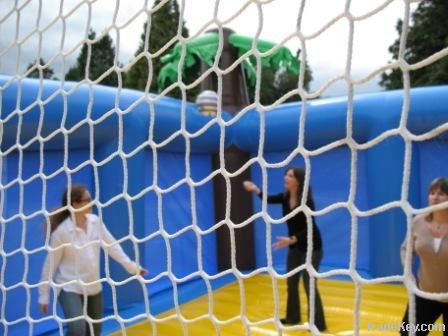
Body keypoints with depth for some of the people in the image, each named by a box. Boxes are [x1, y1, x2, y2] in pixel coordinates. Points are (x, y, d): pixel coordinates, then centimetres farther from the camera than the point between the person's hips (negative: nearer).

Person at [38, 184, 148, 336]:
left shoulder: (95, 221, -6)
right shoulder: (61, 231, -20)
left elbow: (111, 245, 1)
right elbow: (50, 263, -13)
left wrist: (131, 266, 1)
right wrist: (44, 295, -8)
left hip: (93, 287, 6)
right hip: (70, 288, -5)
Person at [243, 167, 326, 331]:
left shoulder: (307, 201, -23)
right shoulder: (285, 197, -3)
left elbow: (309, 228, -26)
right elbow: (269, 199, -12)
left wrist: (291, 239, -39)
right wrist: (256, 190, -30)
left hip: (311, 247, -7)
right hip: (295, 246, 7)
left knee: (308, 284, -4)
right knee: (291, 282, 13)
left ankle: (318, 324, 9)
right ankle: (293, 317, 29)